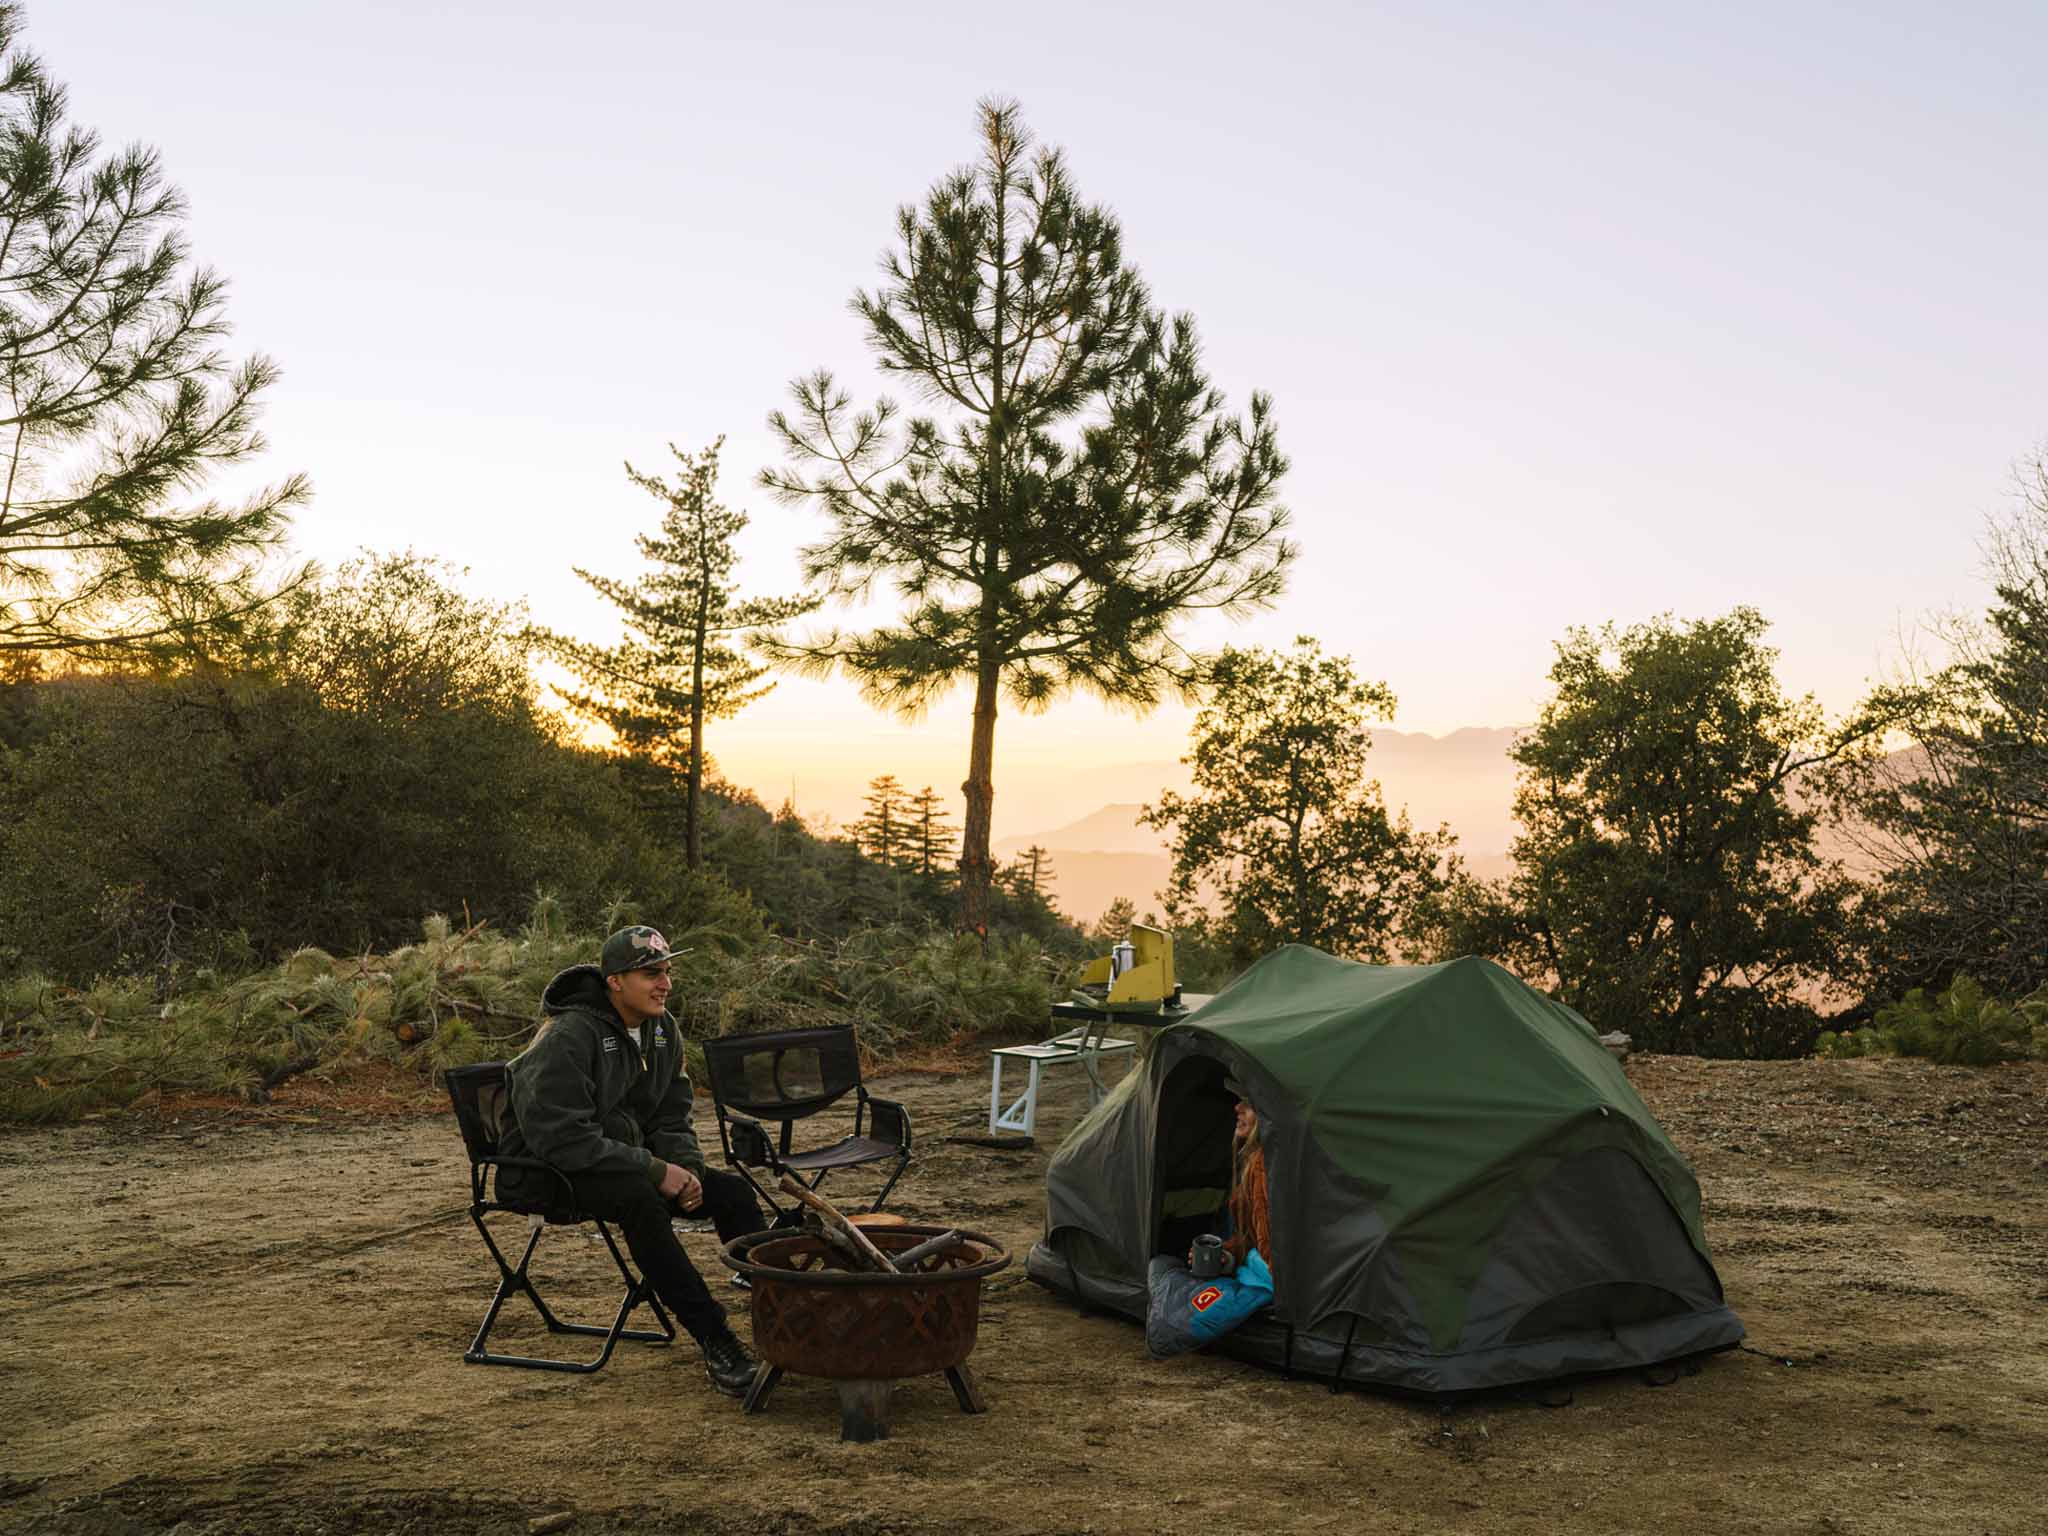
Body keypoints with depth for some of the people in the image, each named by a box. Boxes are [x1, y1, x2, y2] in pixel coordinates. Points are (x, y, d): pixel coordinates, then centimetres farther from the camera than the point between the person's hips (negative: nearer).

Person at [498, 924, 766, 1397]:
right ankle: (717, 1345, -35)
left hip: (622, 1160, 8)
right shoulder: (567, 1038, -21)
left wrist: (686, 1168, -11)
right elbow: (562, 1136, -28)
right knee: (640, 1199, -37)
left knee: (732, 1191, -11)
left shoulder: (662, 1031, 5)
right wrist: (654, 1170, -28)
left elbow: (671, 1120, 11)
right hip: (549, 1170, -8)